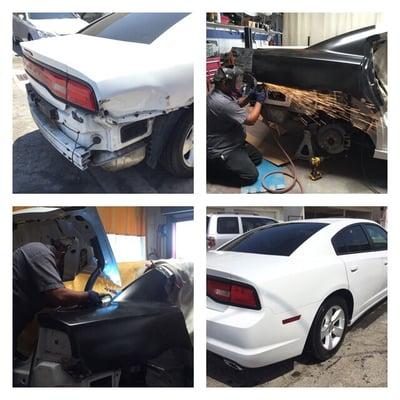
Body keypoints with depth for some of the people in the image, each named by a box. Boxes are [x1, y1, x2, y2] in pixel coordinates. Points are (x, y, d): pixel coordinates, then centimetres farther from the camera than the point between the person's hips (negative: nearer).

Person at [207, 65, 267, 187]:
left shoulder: (219, 94, 1)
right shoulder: (221, 102, -31)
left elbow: (235, 105, 23)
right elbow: (251, 120, -22)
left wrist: (250, 97, 6)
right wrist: (259, 101, -6)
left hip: (230, 143, 11)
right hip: (221, 151, -11)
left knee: (257, 158, 17)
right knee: (251, 175, -10)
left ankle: (221, 165, 14)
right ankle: (210, 169, -2)